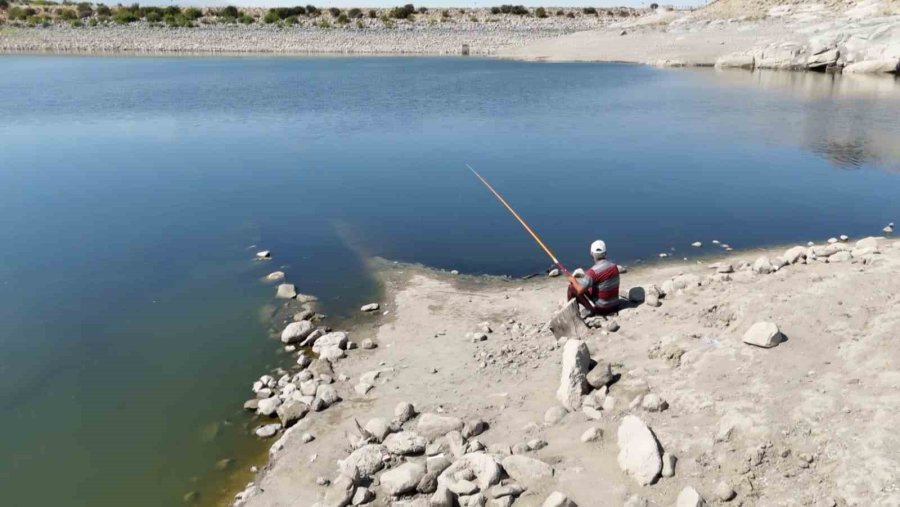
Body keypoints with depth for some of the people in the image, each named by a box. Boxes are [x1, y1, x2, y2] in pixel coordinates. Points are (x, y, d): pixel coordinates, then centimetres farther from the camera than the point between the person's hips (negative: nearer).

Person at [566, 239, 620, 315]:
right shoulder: (615, 266, -2)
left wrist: (573, 280, -2)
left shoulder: (593, 271, -23)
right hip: (615, 307, 7)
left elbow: (580, 291, -23)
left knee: (571, 287, 2)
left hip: (602, 309, -7)